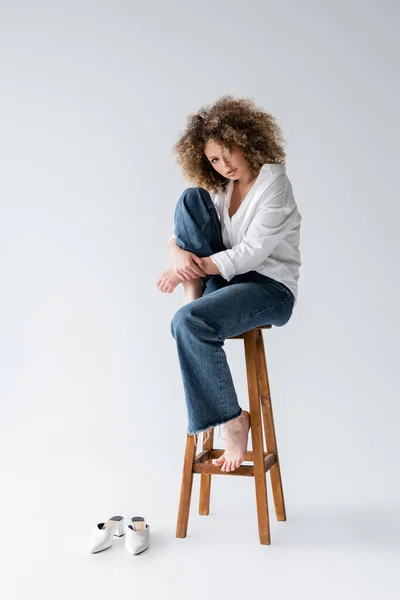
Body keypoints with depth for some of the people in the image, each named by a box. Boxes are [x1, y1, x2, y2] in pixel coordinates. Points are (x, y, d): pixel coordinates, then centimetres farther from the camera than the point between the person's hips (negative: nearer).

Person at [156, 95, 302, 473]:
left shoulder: (273, 183, -10)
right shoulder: (218, 188, 10)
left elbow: (252, 253, -18)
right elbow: (177, 236, 6)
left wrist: (194, 267, -20)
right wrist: (178, 252, -19)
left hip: (270, 288, -6)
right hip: (224, 280, 6)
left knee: (188, 322, -33)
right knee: (191, 197, -9)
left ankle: (232, 419, -14)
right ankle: (195, 297, -11)